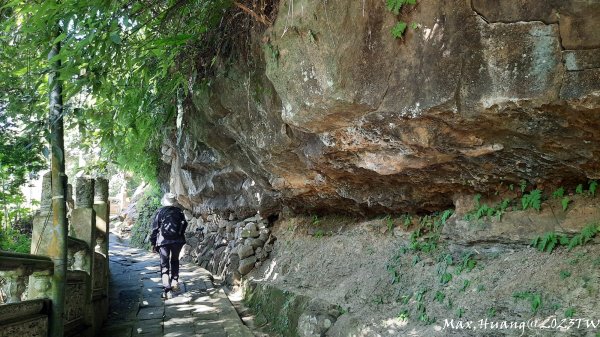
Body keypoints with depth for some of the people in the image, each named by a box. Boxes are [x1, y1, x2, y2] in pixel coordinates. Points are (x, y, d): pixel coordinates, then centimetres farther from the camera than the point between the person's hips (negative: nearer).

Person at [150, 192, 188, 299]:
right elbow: (184, 225, 9)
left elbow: (155, 228, 0)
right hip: (177, 240, 2)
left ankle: (167, 290, -6)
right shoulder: (179, 211, 4)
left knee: (164, 265, 1)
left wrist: (153, 243, 7)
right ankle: (174, 282, 20)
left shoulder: (160, 212, 0)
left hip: (163, 241, -2)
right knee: (175, 261, 24)